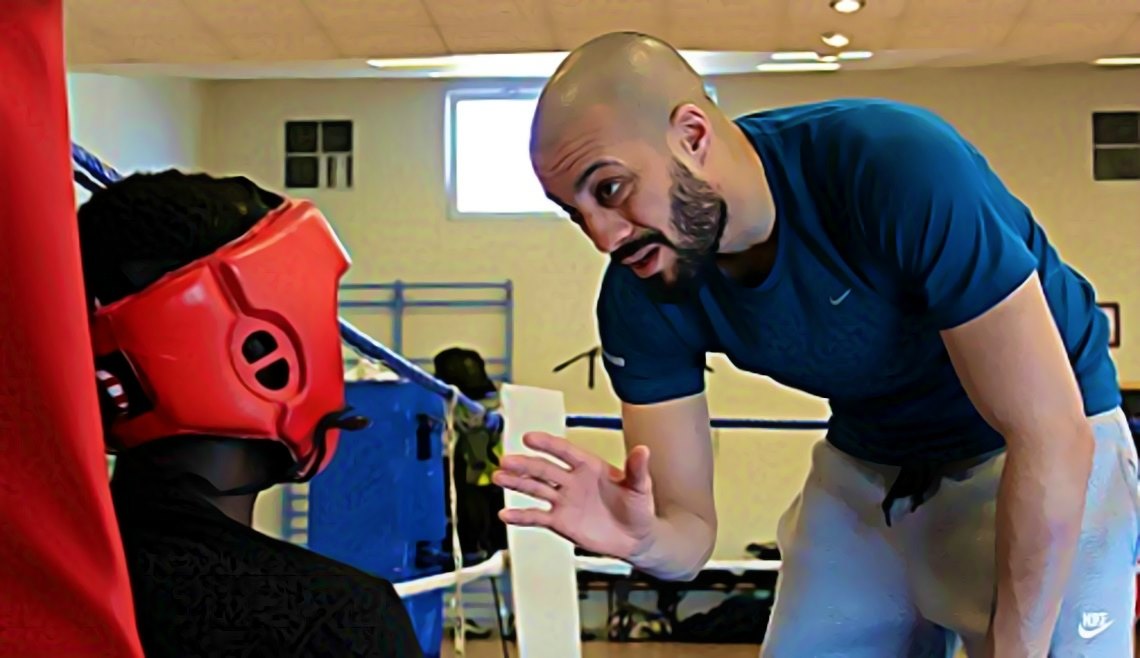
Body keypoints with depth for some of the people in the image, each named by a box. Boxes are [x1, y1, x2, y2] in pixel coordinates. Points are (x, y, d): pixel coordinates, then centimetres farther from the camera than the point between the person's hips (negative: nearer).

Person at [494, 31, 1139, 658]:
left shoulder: (899, 166, -33)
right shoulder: (639, 299, -16)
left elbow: (1050, 436, -29)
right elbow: (690, 532, -12)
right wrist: (641, 540, -36)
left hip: (1048, 461, -4)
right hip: (868, 463, 5)